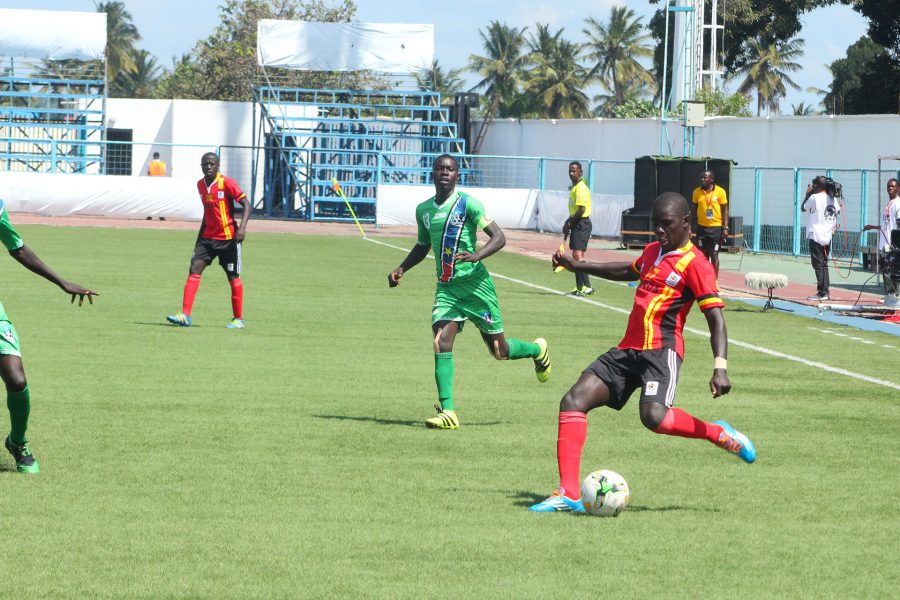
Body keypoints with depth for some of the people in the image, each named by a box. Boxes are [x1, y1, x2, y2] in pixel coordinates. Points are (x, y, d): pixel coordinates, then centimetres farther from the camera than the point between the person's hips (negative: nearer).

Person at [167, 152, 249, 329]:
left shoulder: (227, 183, -12)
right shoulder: (201, 185, 7)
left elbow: (246, 204, -13)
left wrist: (242, 227, -26)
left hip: (228, 238, -5)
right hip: (208, 237, 5)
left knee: (233, 277, 2)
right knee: (194, 269, -9)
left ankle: (238, 319, 16)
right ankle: (185, 315, -12)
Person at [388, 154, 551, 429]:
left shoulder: (468, 204, -9)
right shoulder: (423, 210, 10)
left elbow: (499, 237, -13)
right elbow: (423, 246, 27)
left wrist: (477, 255, -31)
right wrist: (401, 269, 12)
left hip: (475, 283, -5)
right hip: (446, 287, 5)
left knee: (500, 351, 4)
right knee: (441, 343, -15)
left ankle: (537, 350, 38)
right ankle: (447, 412, -17)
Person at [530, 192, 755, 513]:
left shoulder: (695, 264, -6)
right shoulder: (652, 252, 19)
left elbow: (716, 320, -11)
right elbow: (629, 271, 42)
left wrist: (720, 367, -23)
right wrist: (578, 266, 46)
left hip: (661, 350, -8)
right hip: (628, 350, 8)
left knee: (653, 416, -32)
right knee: (574, 400, -7)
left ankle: (718, 433, -4)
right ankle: (569, 494, -9)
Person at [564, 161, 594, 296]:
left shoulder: (581, 188, -16)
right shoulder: (574, 187, 16)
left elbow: (581, 209, -23)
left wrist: (569, 223, -13)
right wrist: (569, 222, 12)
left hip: (582, 224, -11)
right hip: (576, 224, 11)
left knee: (578, 255, -16)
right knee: (576, 256, 13)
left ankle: (587, 287, -18)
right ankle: (579, 288, 17)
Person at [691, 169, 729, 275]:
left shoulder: (720, 192, -5)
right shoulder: (697, 192, 3)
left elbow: (724, 211, -2)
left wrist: (725, 228, -8)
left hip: (716, 228, -3)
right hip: (701, 227, 3)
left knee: (714, 255, -1)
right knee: (703, 254, 7)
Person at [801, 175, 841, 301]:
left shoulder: (814, 198, -12)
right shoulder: (832, 199, 6)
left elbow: (803, 208, 3)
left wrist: (807, 194, 11)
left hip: (815, 236, -6)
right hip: (827, 237, 6)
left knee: (818, 264, -6)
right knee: (824, 264, 13)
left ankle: (821, 292, -10)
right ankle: (825, 292, 11)